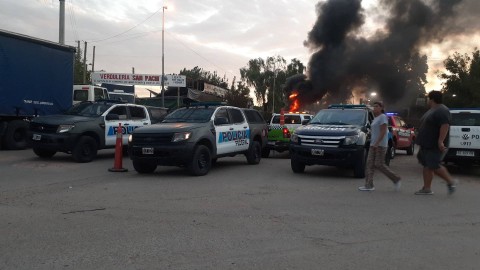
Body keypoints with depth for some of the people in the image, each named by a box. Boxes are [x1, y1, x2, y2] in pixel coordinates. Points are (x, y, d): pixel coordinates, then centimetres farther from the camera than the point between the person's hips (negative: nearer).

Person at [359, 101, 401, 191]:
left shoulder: (383, 117, -10)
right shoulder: (376, 118, 18)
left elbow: (383, 132, -19)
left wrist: (377, 143, -24)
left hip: (380, 145, -9)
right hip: (374, 144, 9)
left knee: (379, 165, -8)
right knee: (370, 164, 1)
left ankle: (396, 179, 9)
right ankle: (369, 185, 0)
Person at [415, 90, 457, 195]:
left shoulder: (442, 111, -15)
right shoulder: (432, 110, 18)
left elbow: (445, 126, -26)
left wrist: (440, 141, -32)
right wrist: (422, 142, 26)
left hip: (435, 146, -10)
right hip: (427, 145, 10)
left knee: (434, 166, -9)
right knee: (427, 165, 8)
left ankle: (451, 181, 11)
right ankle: (426, 188, 10)